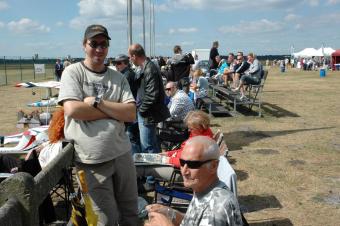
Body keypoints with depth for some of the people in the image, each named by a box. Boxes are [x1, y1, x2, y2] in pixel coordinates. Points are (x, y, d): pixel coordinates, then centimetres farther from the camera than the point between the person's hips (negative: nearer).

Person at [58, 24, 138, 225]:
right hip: (91, 160, -3)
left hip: (122, 154, 4)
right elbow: (72, 110, -17)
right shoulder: (73, 72, -2)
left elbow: (131, 114, -5)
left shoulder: (118, 78, 7)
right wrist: (115, 111, -10)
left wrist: (97, 102, -15)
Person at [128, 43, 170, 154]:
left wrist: (141, 109, -14)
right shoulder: (145, 67, 10)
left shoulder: (149, 70, -21)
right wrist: (139, 108, 15)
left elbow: (152, 96, -25)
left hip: (147, 115, -10)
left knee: (148, 147, -1)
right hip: (144, 113, 10)